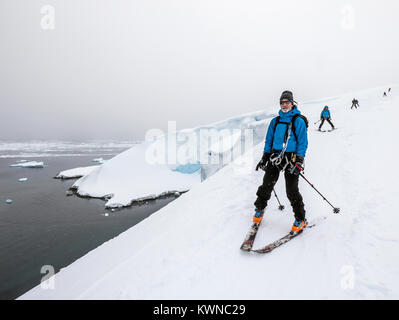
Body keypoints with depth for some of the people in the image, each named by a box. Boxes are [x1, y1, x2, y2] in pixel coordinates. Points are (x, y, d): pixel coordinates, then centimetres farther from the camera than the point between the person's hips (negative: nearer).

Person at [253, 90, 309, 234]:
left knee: (292, 191, -5)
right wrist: (265, 157, 12)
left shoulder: (299, 121, -1)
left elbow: (303, 142, -5)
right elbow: (269, 140, 18)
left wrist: (299, 161, -14)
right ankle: (259, 209, 25)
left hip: (291, 158, -4)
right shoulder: (275, 121, 14)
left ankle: (301, 219, 11)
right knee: (267, 185, 3)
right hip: (275, 156, 4)